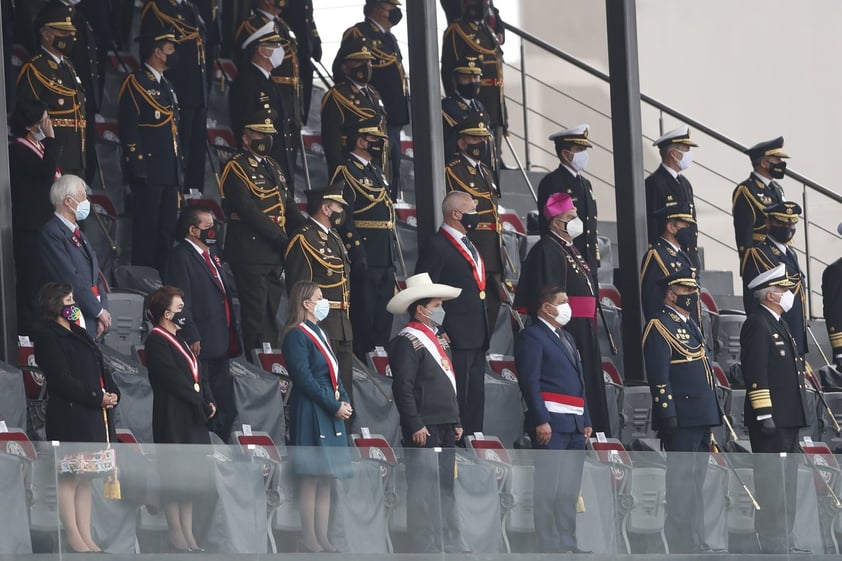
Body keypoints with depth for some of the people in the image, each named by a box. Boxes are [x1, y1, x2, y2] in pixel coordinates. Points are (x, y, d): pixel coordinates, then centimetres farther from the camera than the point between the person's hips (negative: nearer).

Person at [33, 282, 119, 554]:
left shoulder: (78, 333, 21)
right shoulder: (47, 337, -7)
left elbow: (101, 368, 21)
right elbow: (61, 379, -15)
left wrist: (113, 393, 2)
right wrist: (96, 398, -16)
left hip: (95, 416, 9)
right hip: (70, 416, -9)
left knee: (85, 478, 8)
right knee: (70, 478, -7)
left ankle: (85, 537, 9)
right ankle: (74, 538, -6)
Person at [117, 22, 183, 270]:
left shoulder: (165, 85, 20)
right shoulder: (135, 83, -8)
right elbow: (128, 129, -14)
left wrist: (180, 169, 18)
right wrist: (138, 169, -19)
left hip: (169, 174, 9)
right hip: (149, 172, -9)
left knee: (167, 231, 10)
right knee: (146, 230, -6)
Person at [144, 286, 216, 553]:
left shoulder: (179, 340, 17)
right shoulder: (156, 341, -11)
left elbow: (198, 374, 15)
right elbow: (174, 380, -18)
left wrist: (209, 401, 0)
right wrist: (201, 403, -14)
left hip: (192, 418, 9)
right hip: (173, 419, -9)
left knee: (188, 477, 10)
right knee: (174, 477, -5)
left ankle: (188, 535, 14)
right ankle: (177, 538, -2)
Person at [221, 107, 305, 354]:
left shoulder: (273, 167, 18)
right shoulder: (236, 168, -9)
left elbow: (288, 205, 19)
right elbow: (248, 211, -18)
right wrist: (282, 239, -19)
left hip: (274, 254, 8)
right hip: (250, 253, -8)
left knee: (271, 311, 11)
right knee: (256, 313, -6)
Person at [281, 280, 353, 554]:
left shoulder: (319, 334, 18)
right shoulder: (297, 336, -10)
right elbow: (305, 379, -17)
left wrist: (345, 400, 3)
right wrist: (335, 406, -16)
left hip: (331, 415, 9)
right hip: (311, 414, -9)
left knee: (326, 478, 8)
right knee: (311, 477, -7)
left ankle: (323, 537, 11)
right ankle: (309, 540, -5)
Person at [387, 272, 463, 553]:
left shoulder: (438, 340, 20)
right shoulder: (408, 340, -10)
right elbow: (403, 387, -17)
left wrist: (456, 422, 20)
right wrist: (415, 426, -20)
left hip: (445, 428, 9)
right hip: (425, 429, -9)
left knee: (444, 488, 10)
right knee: (423, 489, -8)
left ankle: (440, 542, 16)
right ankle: (424, 546, -7)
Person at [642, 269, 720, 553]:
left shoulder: (691, 325, 19)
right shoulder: (659, 327, -10)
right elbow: (659, 377, -16)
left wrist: (712, 413, 22)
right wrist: (668, 415, -21)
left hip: (702, 417, 10)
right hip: (681, 419, -10)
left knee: (696, 479, 12)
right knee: (682, 478, -8)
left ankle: (696, 539, 16)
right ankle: (682, 542, -7)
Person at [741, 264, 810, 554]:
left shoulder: (779, 324, 20)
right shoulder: (757, 325, -12)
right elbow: (756, 373, -19)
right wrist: (764, 414, -23)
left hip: (788, 419, 10)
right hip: (771, 421, -10)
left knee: (787, 483, 13)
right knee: (772, 482, -9)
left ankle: (784, 541, 18)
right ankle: (773, 544, -8)